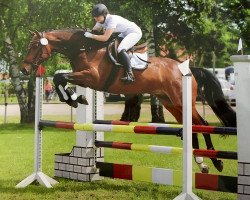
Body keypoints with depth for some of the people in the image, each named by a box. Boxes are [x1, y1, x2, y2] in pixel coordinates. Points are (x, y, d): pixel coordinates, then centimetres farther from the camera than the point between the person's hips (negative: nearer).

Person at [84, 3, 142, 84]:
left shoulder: (112, 19, -29)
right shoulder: (101, 20, -3)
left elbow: (105, 38, -34)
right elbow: (93, 31, 5)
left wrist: (91, 35, -30)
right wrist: (85, 33, -13)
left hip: (135, 32, -10)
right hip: (125, 33, 10)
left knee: (120, 49, -28)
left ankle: (130, 74, -32)